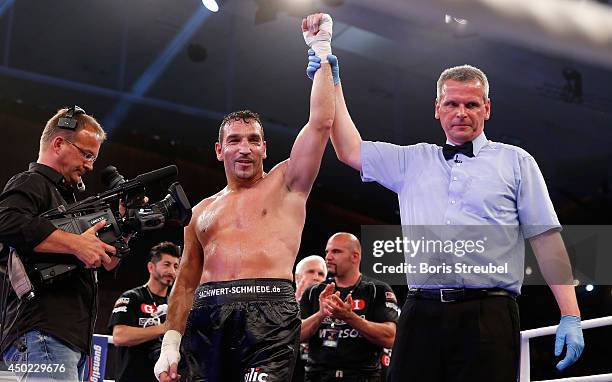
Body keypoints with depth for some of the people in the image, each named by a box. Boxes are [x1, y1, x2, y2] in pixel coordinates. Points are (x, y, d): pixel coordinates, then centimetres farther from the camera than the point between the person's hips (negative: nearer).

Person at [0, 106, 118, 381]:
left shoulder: (62, 194, 27)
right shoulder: (31, 183, 0)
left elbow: (103, 264, 28)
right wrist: (76, 244, -21)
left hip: (71, 337, 10)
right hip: (43, 335, -10)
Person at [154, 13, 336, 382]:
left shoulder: (286, 184, 13)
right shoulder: (203, 211, 23)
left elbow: (321, 122, 3)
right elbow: (187, 281, 22)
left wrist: (322, 49, 6)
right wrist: (171, 342, 11)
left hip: (269, 313, -4)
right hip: (208, 315, 4)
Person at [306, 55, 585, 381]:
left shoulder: (515, 161, 11)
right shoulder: (412, 160, 20)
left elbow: (546, 239, 6)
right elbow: (350, 151, 19)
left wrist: (570, 316, -2)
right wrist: (332, 84, 17)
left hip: (488, 318, -2)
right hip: (421, 315, 3)